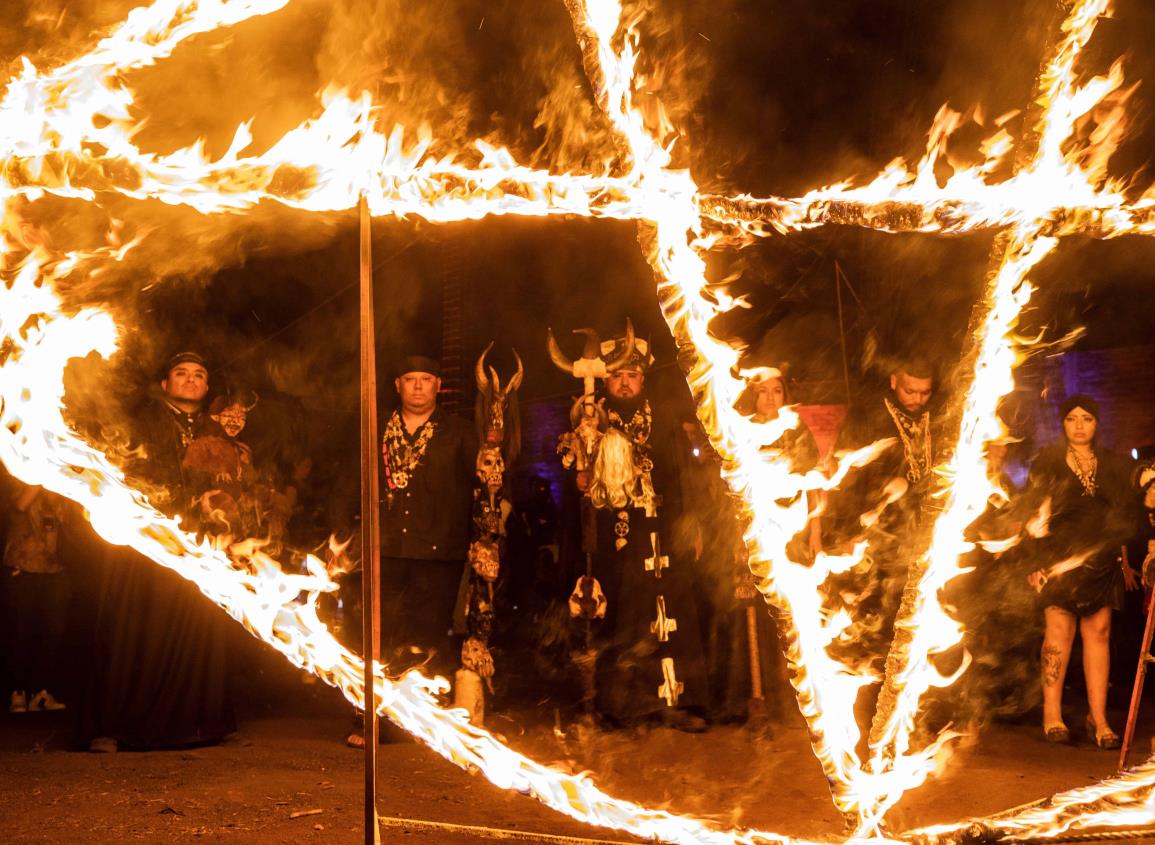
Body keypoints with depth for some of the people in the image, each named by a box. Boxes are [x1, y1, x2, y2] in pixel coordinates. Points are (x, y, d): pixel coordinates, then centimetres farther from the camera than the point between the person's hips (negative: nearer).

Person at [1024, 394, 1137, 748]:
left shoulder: (1113, 465, 13)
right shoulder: (1047, 462, 5)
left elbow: (1126, 513, 14)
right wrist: (1036, 560, -8)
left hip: (1100, 560, 3)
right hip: (1058, 557, -3)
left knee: (1098, 631, -1)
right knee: (1059, 630, -10)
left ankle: (1098, 718, 2)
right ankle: (1052, 715, -4)